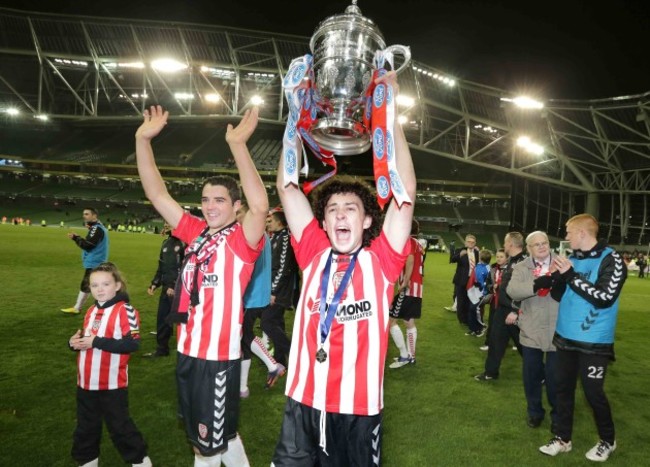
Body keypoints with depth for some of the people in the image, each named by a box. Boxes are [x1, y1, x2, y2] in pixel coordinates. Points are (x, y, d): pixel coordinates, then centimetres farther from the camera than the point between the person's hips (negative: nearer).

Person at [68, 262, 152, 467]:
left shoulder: (125, 311, -17)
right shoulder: (91, 311, 8)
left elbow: (132, 344, -25)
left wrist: (97, 341, -24)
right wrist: (74, 341, -2)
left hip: (112, 384, -7)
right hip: (86, 382, 7)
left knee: (119, 426, 6)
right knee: (86, 426, 21)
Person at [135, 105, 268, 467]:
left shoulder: (242, 240, -12)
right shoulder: (196, 233, 5)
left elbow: (260, 206, -33)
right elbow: (158, 195, 3)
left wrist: (238, 144, -39)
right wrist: (144, 139, -6)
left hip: (219, 354, -6)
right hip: (189, 349, 7)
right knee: (207, 433, 23)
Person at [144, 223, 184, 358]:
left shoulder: (185, 242, -13)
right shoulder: (166, 243, 15)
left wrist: (175, 286, -19)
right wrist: (154, 284, 14)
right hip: (166, 287, 9)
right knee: (162, 318, 14)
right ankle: (162, 348, 28)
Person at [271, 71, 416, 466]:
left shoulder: (380, 259, -6)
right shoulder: (315, 253, 0)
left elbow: (406, 190, -14)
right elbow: (287, 186, 0)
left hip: (359, 406, -2)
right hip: (303, 401, 2)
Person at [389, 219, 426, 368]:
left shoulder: (409, 241, -10)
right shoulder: (419, 245, 17)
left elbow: (410, 261, -25)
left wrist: (405, 282, -27)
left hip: (409, 288, -9)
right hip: (418, 287, 9)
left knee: (391, 320, -5)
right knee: (409, 322, 14)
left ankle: (404, 356, -3)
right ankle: (411, 356, 17)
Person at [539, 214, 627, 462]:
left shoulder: (611, 260, -13)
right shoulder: (573, 258, 6)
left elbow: (604, 298, -23)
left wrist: (571, 275, -24)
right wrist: (559, 276, -8)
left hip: (594, 341, -6)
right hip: (565, 336, 6)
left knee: (593, 391, 4)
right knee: (563, 387, 13)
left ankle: (608, 440, 29)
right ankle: (562, 438, 27)